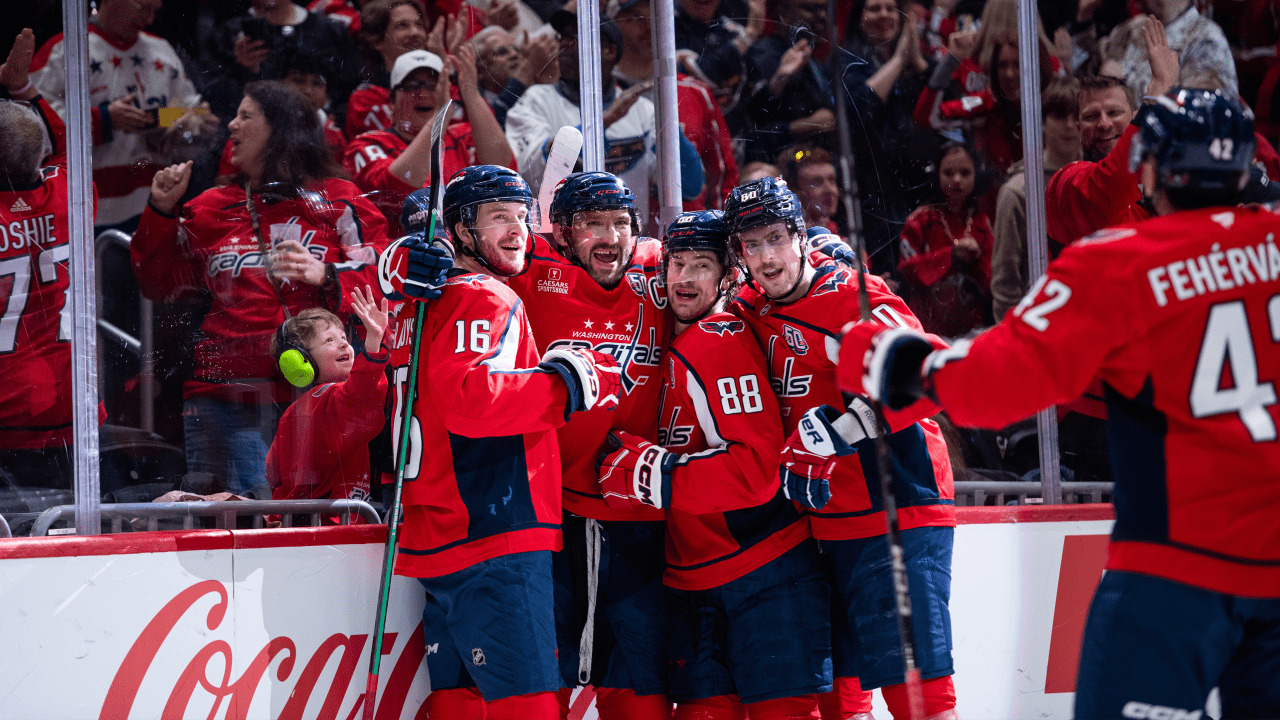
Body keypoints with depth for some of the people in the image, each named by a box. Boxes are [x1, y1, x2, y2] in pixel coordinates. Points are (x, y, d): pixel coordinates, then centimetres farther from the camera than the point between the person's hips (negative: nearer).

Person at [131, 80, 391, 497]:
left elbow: (380, 277, 0)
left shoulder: (337, 201, 9)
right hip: (224, 396, 3)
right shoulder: (212, 208, 22)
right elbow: (159, 283, 24)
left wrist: (326, 276, -17)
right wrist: (162, 212, 14)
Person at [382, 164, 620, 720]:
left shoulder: (433, 299, 22)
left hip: (443, 541, 10)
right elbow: (467, 398, -23)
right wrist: (571, 382, -14)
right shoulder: (485, 300, -8)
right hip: (493, 535, -10)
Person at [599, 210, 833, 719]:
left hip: (764, 574, -8)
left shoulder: (722, 341, -14)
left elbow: (757, 465, -22)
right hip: (695, 579, 9)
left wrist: (652, 473, -19)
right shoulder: (676, 346, 13)